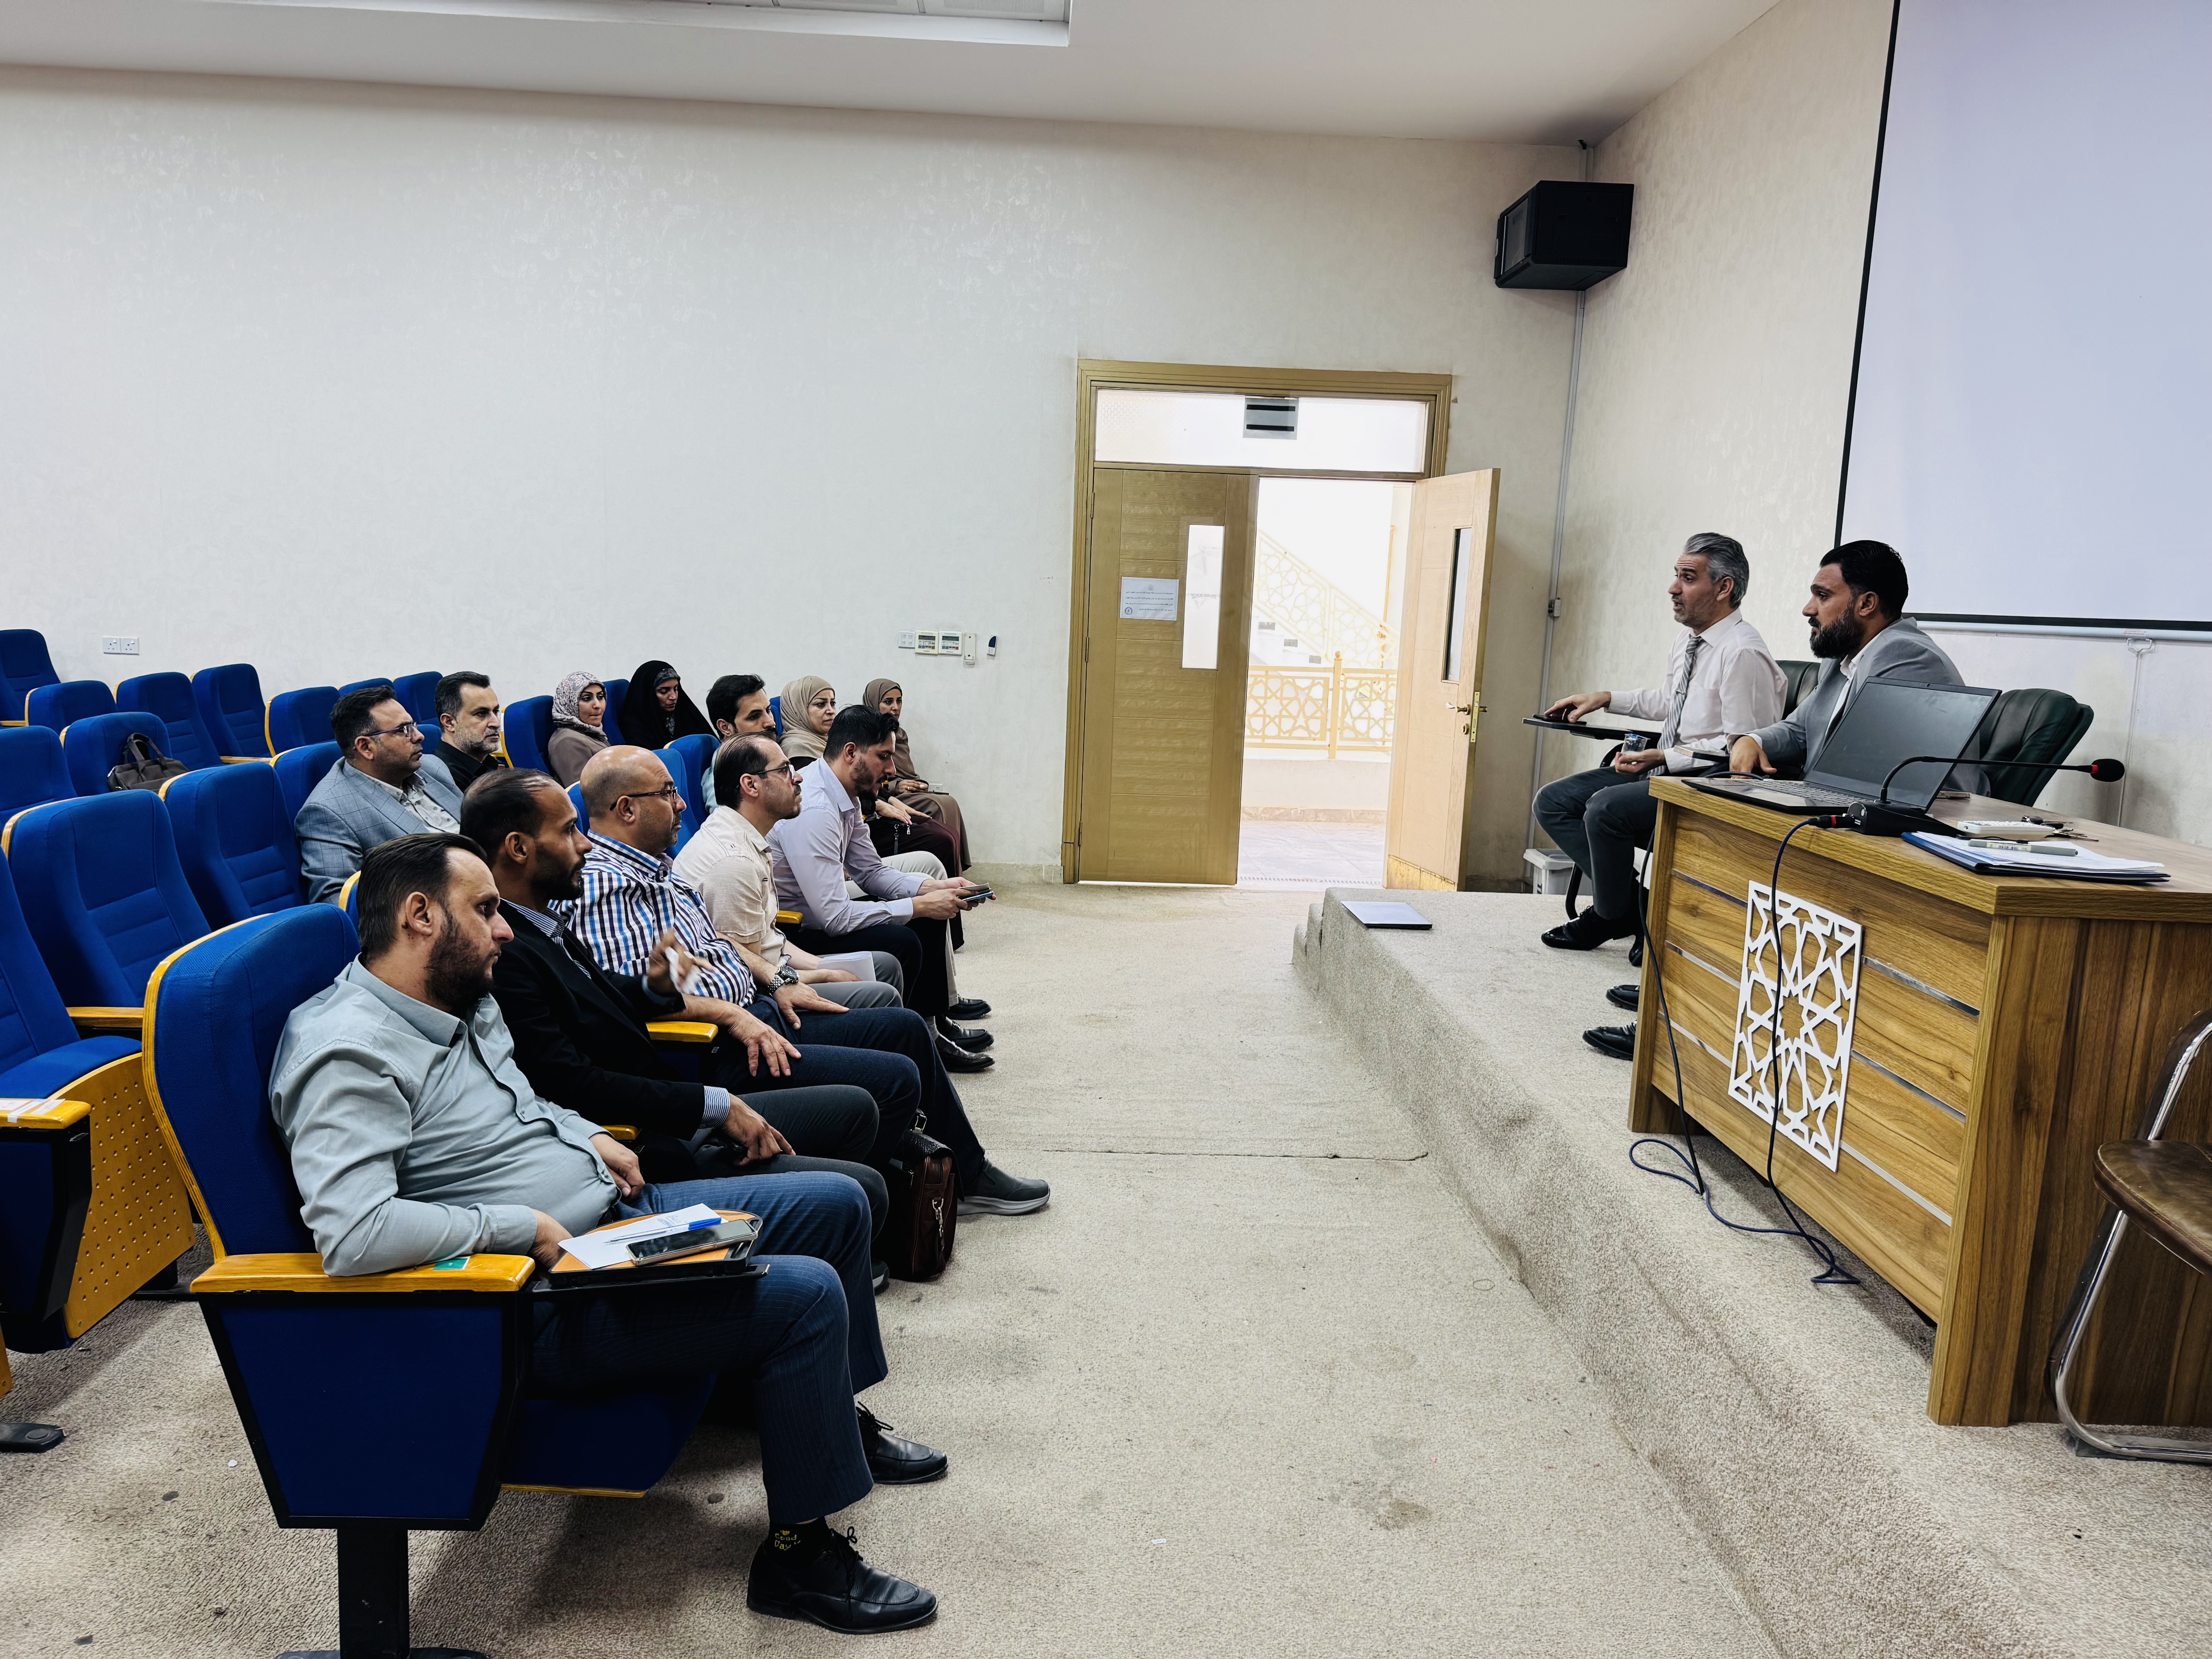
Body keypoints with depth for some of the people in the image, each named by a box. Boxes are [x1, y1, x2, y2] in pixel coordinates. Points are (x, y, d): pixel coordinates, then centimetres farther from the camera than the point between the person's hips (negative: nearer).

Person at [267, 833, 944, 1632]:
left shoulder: (465, 998, 9)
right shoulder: (347, 1056, -21)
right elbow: (353, 1232, -34)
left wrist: (588, 1136, 8)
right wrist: (523, 1226, -24)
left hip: (620, 1210, 10)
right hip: (548, 1298, -10)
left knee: (836, 1204, 11)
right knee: (808, 1295, -22)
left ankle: (838, 1419, 33)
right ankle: (800, 1553, -3)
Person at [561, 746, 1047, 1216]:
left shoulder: (656, 868, 16)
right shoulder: (601, 886, -16)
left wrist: (776, 987, 14)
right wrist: (733, 1015, -24)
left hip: (752, 1016, 11)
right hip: (712, 1050, -11)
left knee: (906, 1028, 13)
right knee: (896, 1079, -18)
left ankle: (968, 1174, 24)